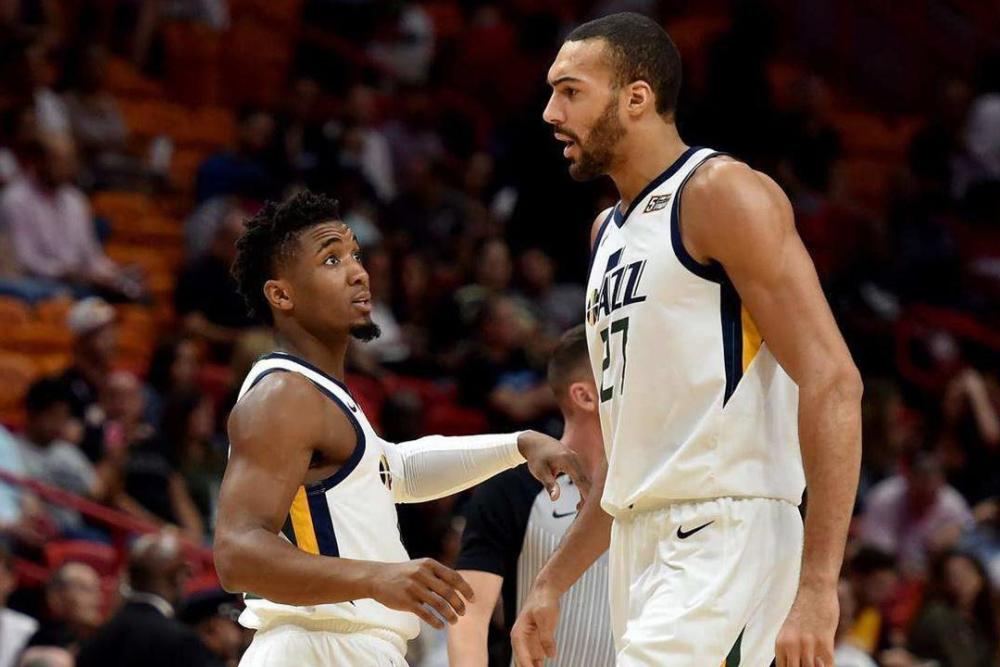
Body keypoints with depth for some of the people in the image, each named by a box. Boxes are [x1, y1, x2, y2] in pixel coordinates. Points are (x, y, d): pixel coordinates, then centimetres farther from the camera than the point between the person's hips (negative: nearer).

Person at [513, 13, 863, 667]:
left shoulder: (724, 193, -7)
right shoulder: (611, 231, 21)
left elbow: (833, 383, -16)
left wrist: (817, 588, -23)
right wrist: (554, 582, 22)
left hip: (724, 538, -9)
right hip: (644, 545, 9)